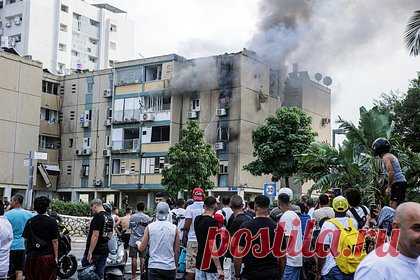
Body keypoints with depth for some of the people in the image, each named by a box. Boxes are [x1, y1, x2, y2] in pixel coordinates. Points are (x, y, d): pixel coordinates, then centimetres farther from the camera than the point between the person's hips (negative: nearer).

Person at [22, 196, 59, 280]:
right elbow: (54, 241, -9)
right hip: (47, 256, -3)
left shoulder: (30, 221, 3)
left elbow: (26, 238, 7)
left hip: (31, 256, 3)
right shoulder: (52, 222, -7)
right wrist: (56, 257, -4)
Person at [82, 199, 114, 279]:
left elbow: (95, 236, -21)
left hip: (95, 251, -8)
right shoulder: (110, 218, 12)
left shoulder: (98, 217, -15)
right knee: (100, 275, 10)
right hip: (105, 251, 8)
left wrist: (90, 252, -20)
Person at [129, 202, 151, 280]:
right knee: (142, 258, 4)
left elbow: (130, 227, 6)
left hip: (133, 241, 1)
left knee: (134, 258, 3)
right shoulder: (147, 217, -5)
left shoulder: (132, 217, -1)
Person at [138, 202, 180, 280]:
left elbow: (142, 249, 2)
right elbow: (177, 251, 4)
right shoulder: (174, 228, 0)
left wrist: (138, 243, 24)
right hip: (170, 267, 1)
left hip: (154, 267, -1)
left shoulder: (149, 227, -3)